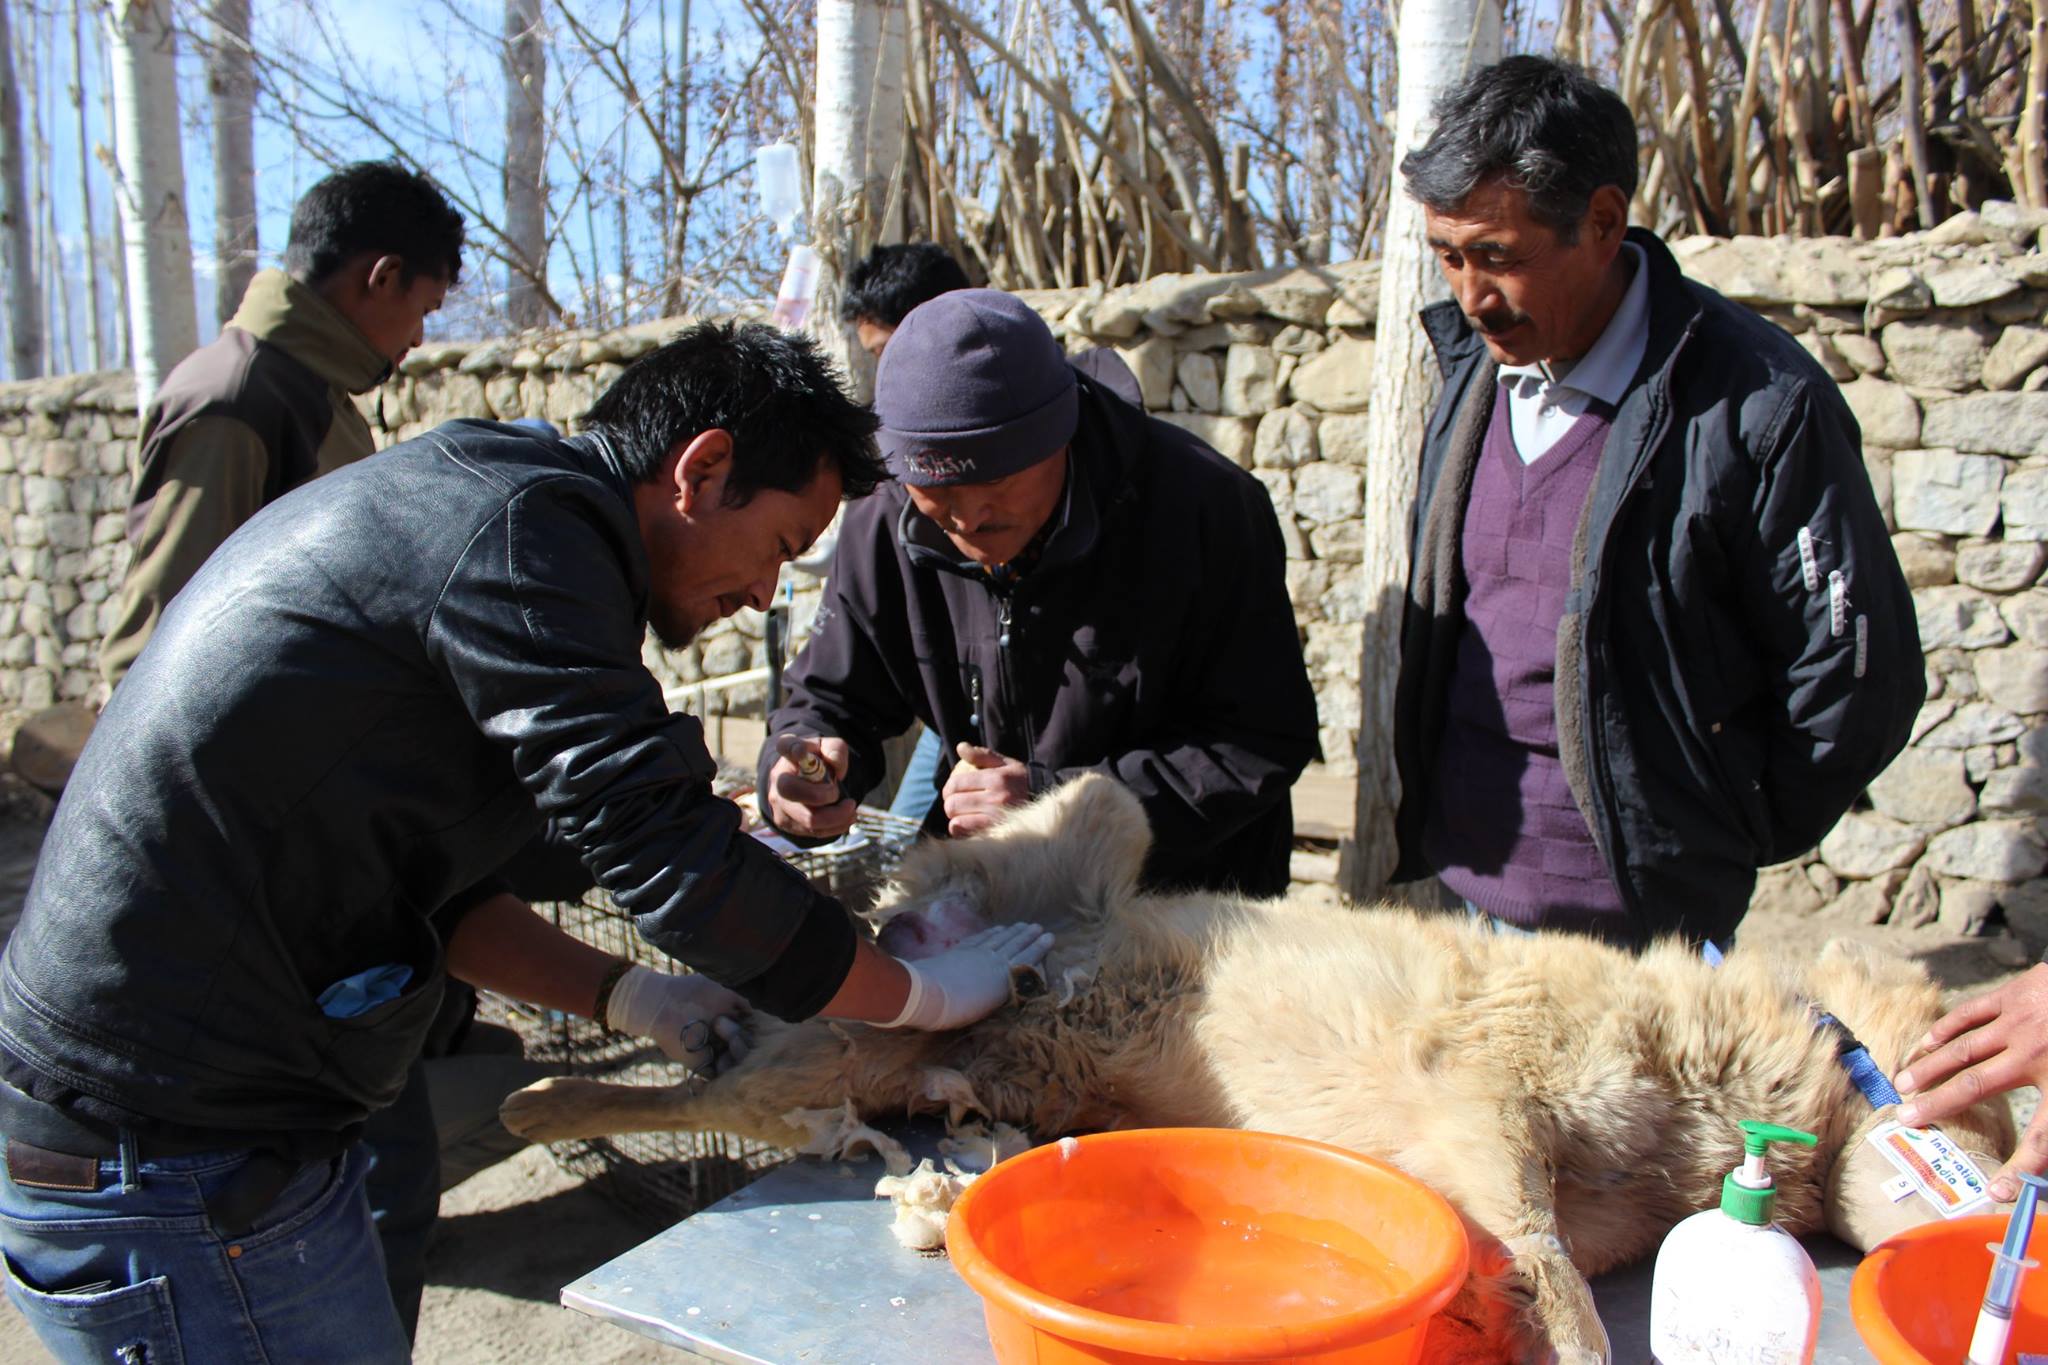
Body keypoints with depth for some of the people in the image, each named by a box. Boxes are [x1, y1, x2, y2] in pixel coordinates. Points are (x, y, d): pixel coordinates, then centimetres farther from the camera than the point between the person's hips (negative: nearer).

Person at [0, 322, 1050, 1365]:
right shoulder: (523, 527, -18)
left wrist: (629, 998, 8)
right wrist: (924, 995, -9)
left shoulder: (454, 499, 13)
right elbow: (672, 858, -23)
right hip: (184, 1178, -10)